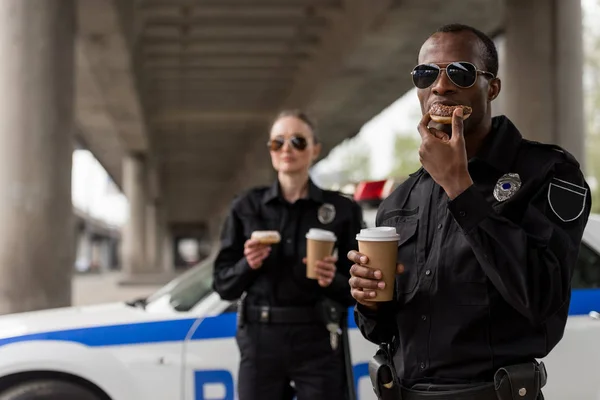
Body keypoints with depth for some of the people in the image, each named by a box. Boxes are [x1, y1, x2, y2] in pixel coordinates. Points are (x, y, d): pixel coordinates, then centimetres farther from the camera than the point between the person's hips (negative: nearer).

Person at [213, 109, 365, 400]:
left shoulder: (343, 210, 2)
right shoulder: (247, 207, 5)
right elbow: (223, 285, 7)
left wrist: (333, 280, -16)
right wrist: (247, 265, -12)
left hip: (318, 343, -1)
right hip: (260, 342, 1)